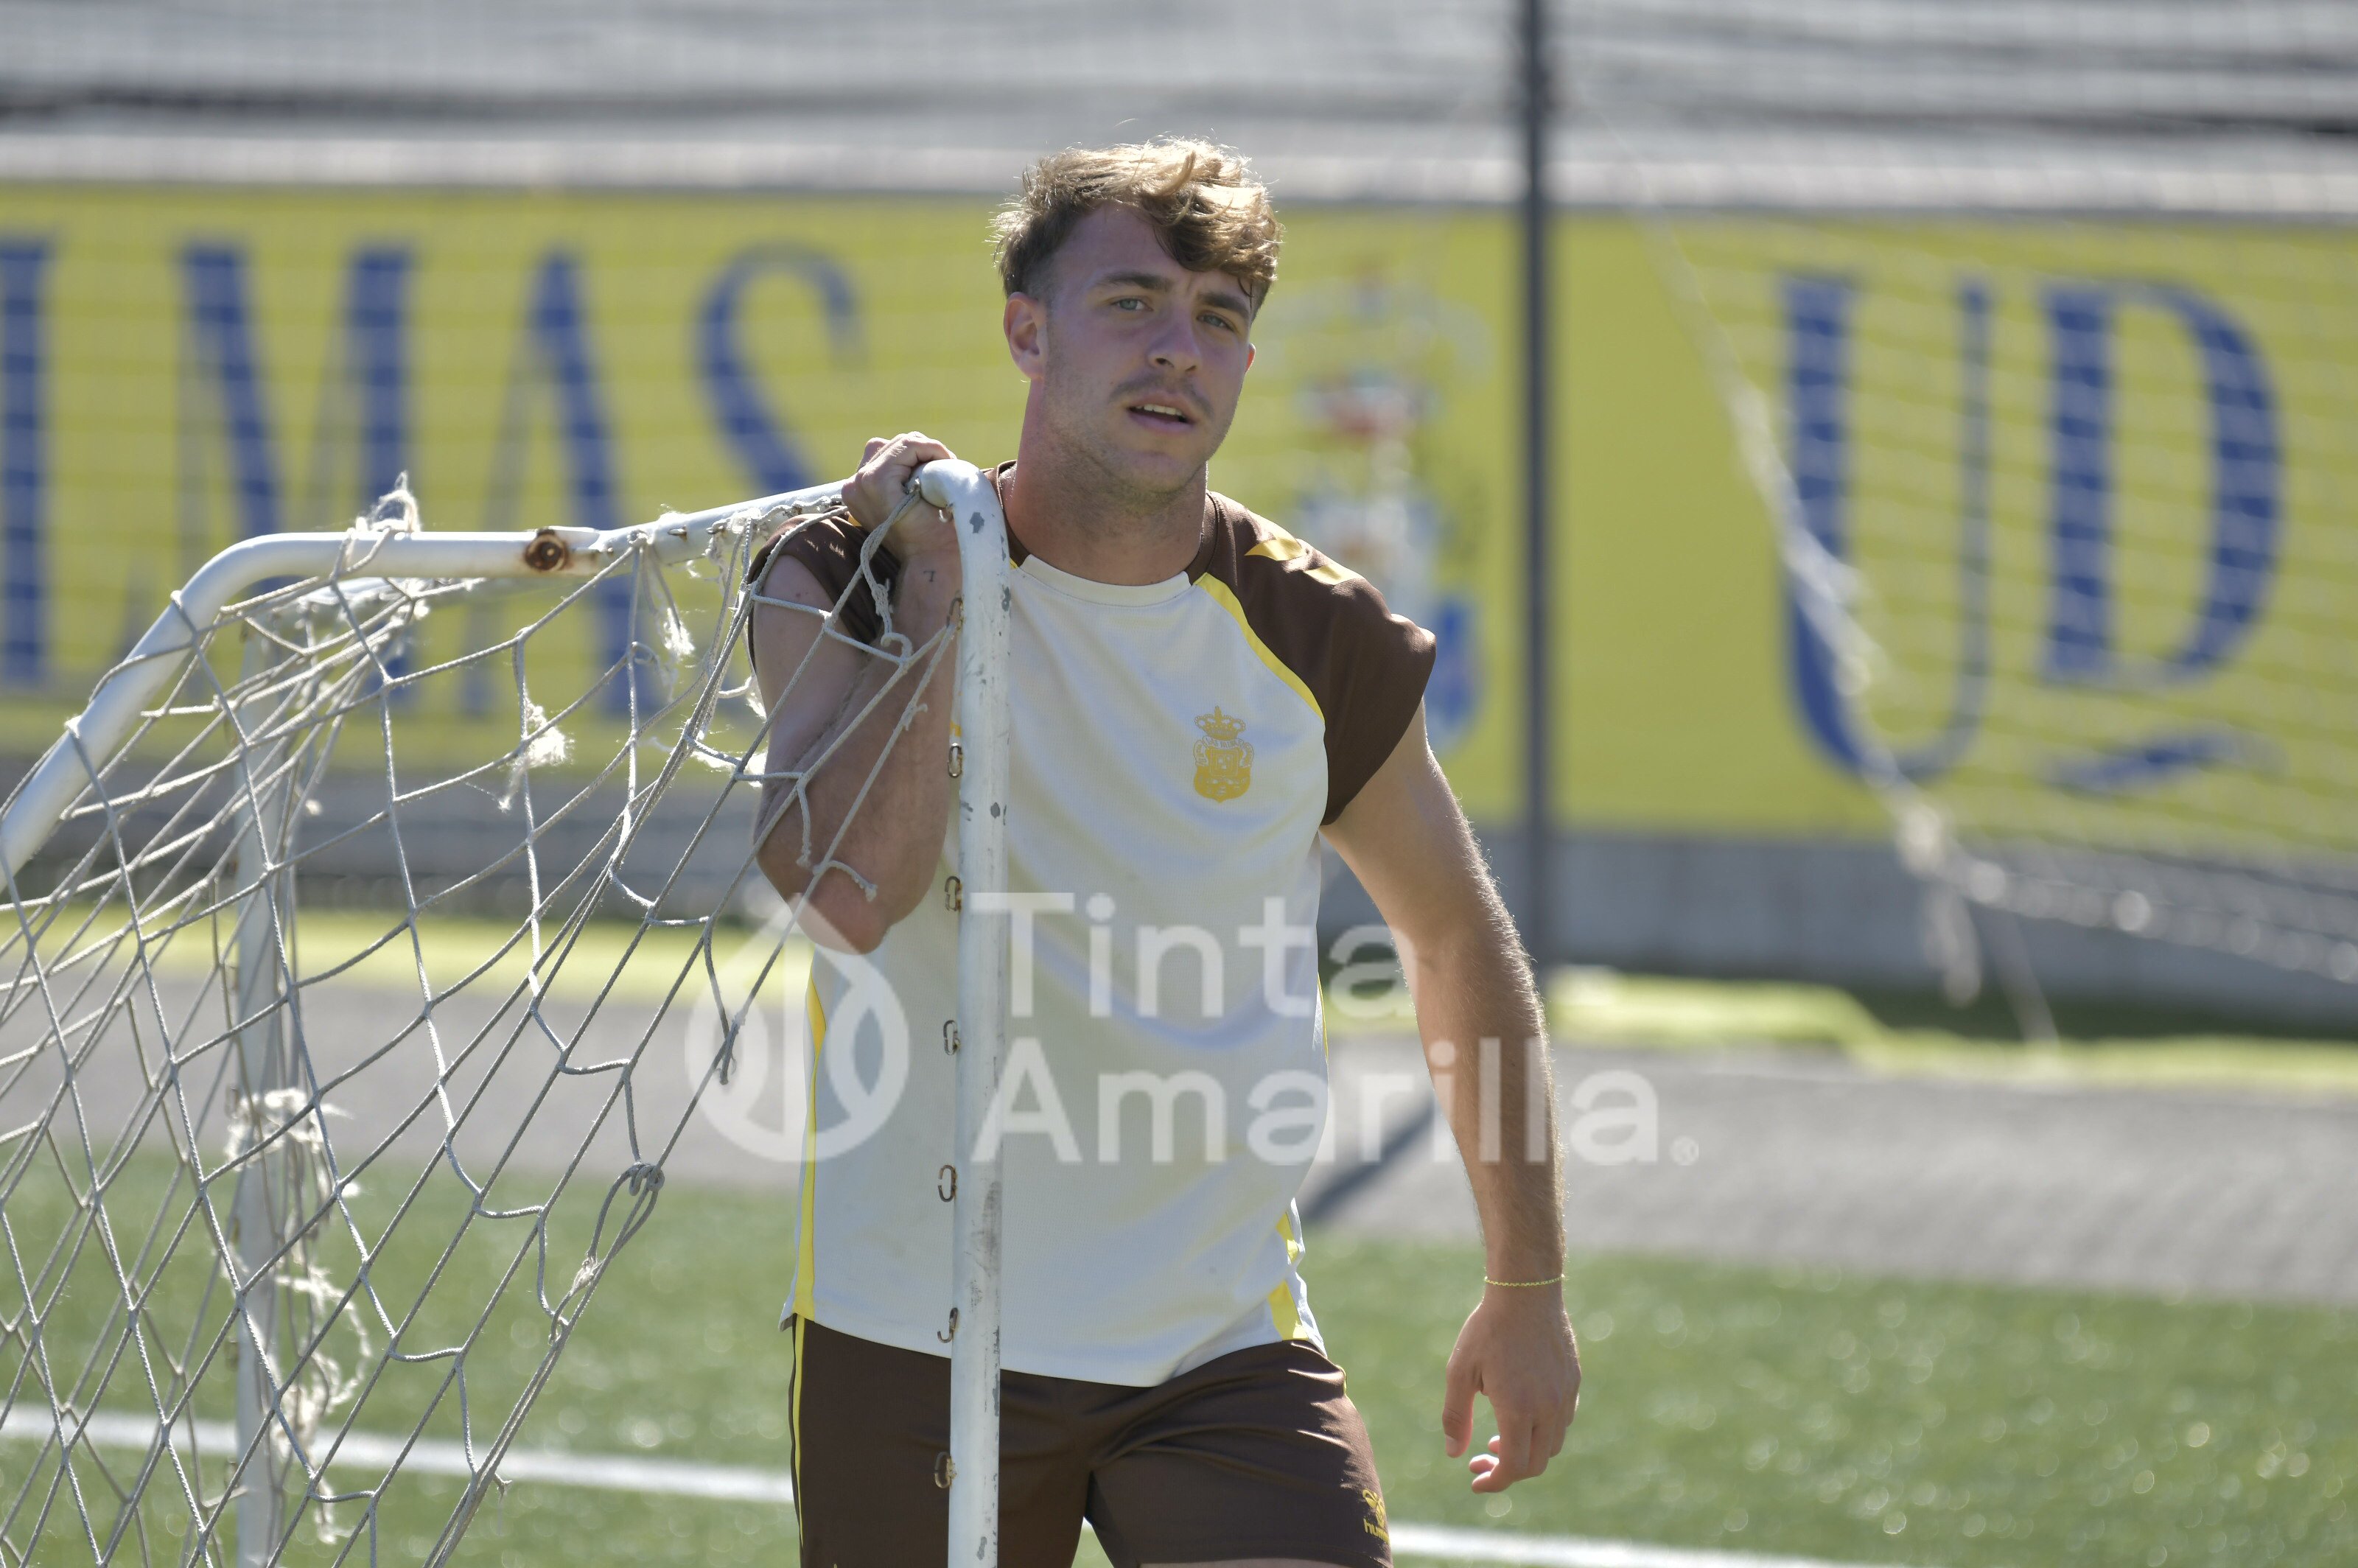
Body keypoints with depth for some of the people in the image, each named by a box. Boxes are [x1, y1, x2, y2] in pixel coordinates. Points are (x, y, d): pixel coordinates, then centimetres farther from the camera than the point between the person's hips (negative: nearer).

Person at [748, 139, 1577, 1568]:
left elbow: (1462, 941, 15)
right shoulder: (852, 580, -5)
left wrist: (1530, 1290, 17)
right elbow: (847, 888, -23)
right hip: (911, 1332, -1)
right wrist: (936, 585, -20)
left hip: (1229, 1348, 1)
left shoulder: (1318, 639, 0)